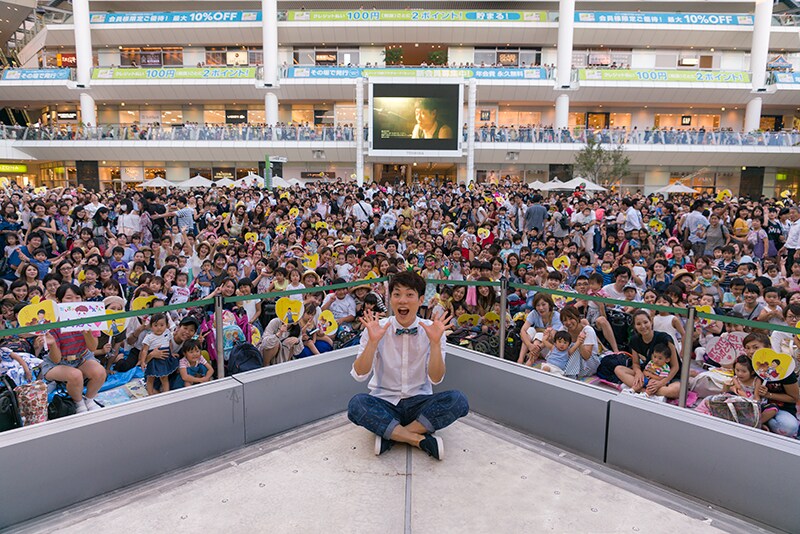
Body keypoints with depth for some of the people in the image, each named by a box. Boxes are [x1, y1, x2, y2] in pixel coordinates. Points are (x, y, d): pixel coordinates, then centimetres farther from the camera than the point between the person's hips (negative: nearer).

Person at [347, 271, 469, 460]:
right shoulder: (376, 329, -5)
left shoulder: (432, 330, -4)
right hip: (384, 403, -1)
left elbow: (436, 379, -11)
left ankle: (391, 435, -18)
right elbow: (359, 375, -12)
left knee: (457, 400, -27)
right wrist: (373, 341, -26)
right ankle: (421, 439, -21)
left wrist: (435, 342, -24)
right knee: (356, 404, -32)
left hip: (419, 403, 1)